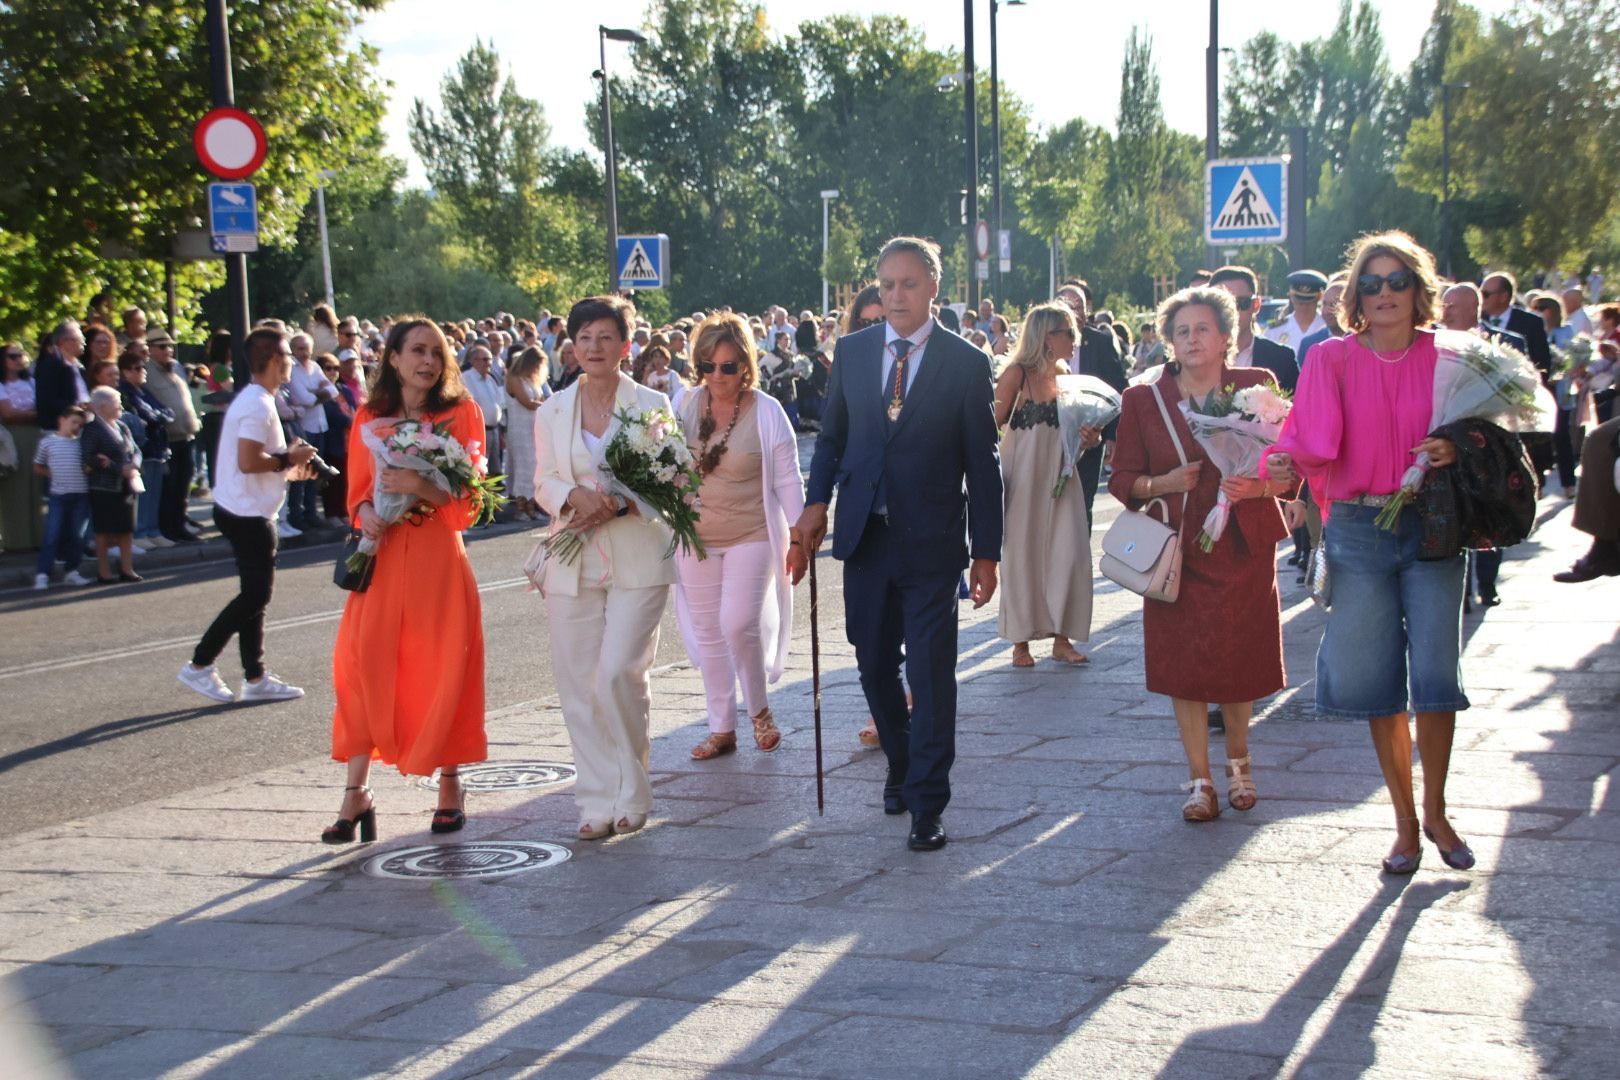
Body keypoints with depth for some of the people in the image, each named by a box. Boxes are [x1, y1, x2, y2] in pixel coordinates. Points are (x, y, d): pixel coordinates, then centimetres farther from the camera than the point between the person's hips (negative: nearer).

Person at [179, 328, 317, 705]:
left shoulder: (252, 400, 14)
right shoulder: (259, 405, -19)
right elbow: (248, 461, -27)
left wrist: (289, 468, 13)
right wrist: (288, 459, -15)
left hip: (242, 512, 11)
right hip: (248, 515, -11)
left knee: (254, 595, 12)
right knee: (255, 595, -5)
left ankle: (256, 678, 17)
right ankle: (199, 666, 1)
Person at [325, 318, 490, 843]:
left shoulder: (459, 413, 2)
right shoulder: (369, 417, 9)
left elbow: (468, 503, -3)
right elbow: (358, 491, 14)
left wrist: (421, 487, -21)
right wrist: (366, 514, -9)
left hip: (438, 559, -2)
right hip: (383, 556, 2)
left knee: (442, 671, 0)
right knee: (363, 664, -5)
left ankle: (450, 786, 16)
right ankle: (356, 791, 0)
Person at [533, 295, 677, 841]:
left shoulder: (652, 405, 2)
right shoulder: (552, 411, 10)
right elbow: (544, 484, 9)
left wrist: (618, 504, -16)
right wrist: (577, 496, -13)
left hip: (638, 561, -3)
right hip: (573, 564, 3)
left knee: (618, 675, -13)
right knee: (579, 686, 1)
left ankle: (630, 794, 6)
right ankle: (599, 801, 11)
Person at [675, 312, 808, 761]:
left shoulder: (766, 412, -8)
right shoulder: (685, 405, 0)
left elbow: (788, 481, -5)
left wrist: (798, 540, -7)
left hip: (752, 536, -4)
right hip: (696, 538, 4)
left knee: (739, 624, -16)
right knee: (707, 632, 8)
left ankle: (759, 710, 9)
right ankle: (721, 729, 18)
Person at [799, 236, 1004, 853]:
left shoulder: (965, 363, -3)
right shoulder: (851, 351, 7)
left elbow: (981, 463, -2)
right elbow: (832, 435, 13)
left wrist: (986, 551, -3)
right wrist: (817, 501, -4)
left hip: (931, 542, -3)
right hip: (864, 535, 4)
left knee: (931, 673, -4)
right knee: (875, 664, 13)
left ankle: (927, 805, 4)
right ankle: (901, 764, 35)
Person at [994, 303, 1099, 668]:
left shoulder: (1064, 374, 9)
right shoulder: (1017, 374, -9)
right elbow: (992, 426, -10)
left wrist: (1089, 439, -2)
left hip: (1059, 473, 5)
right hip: (1024, 475, -5)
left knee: (1068, 553, 1)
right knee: (1022, 553, 2)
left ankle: (1061, 639, 10)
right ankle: (1021, 641, 13)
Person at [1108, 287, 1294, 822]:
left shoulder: (1256, 386, 0)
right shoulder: (1144, 399, 4)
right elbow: (1122, 479, 6)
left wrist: (1256, 486, -21)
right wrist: (1163, 484, -13)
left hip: (1242, 548, -1)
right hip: (1177, 551, 1)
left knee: (1239, 658, 5)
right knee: (1183, 663, -1)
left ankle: (1238, 760, 30)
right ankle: (1200, 778, 11)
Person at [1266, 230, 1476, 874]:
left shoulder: (1446, 360, 4)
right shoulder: (1333, 359, 1)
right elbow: (1313, 436, -9)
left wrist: (1455, 453, -14)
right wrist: (1286, 463, -31)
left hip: (1434, 528, 0)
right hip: (1359, 531, 0)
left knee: (1436, 671, -4)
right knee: (1377, 677, 3)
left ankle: (1435, 809, 17)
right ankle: (1405, 820, 16)